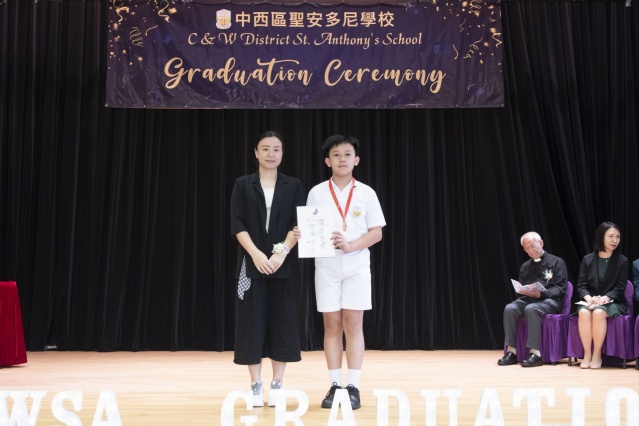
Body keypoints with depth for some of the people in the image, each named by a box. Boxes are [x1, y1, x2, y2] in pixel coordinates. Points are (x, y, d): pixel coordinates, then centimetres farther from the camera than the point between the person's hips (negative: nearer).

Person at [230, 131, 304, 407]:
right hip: (251, 264, 0)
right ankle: (256, 386, 8)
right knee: (253, 322, 0)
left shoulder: (293, 186, 7)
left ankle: (277, 385, 11)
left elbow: (298, 224, -1)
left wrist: (282, 252, -15)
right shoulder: (243, 185, 6)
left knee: (283, 322, 2)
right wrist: (256, 254, -15)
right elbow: (237, 224, -2)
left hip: (284, 264, 1)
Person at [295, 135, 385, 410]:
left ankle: (353, 387, 3)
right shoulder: (317, 193, 3)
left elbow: (376, 233, -1)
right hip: (326, 266, 1)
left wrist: (351, 245, -17)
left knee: (353, 325, -2)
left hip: (357, 266, -1)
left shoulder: (366, 193, 1)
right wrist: (301, 235, -17)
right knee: (332, 326, 3)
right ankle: (335, 386, 9)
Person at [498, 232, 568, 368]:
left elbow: (560, 289, -4)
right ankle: (511, 351, -27)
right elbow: (520, 288, 22)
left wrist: (541, 294, -20)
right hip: (528, 299, 5)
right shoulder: (525, 267, 22)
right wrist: (523, 292, -4)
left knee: (531, 309, -37)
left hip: (550, 300, -5)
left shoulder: (556, 262, 5)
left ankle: (535, 353, -37)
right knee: (510, 308, -26)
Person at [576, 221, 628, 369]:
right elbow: (581, 285, 3)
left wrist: (604, 298, -21)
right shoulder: (587, 259, 7)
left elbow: (620, 288, -4)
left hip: (613, 302, -2)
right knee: (584, 312, -34)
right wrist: (588, 297, -19)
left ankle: (597, 355, -24)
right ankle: (587, 354, -26)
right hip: (590, 301, 2)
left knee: (598, 312, -36)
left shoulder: (622, 261, 3)